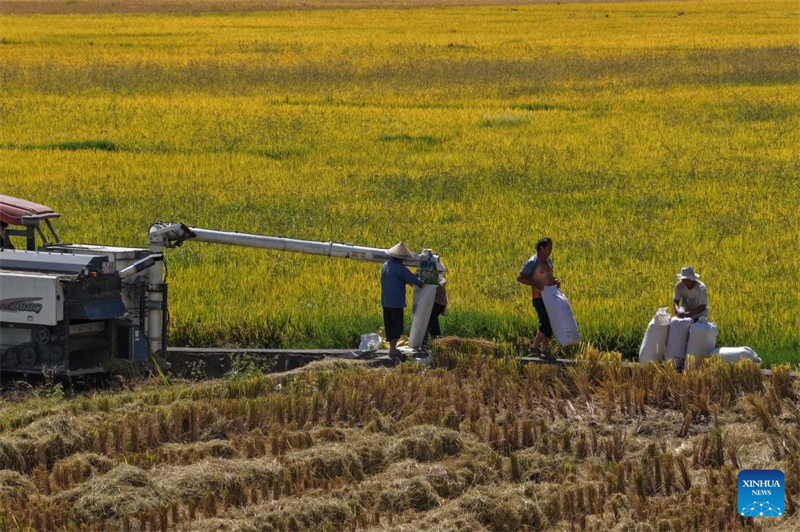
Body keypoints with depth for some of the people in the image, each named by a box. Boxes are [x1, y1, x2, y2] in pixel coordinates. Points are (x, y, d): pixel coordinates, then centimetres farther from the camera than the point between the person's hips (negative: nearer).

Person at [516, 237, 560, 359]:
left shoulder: (548, 260, 11)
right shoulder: (532, 263, -15)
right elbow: (520, 278, -17)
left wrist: (555, 281, 5)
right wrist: (535, 284, -25)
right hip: (539, 299, -8)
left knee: (550, 325, 9)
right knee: (546, 324, -11)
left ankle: (544, 349, 18)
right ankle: (535, 346, 6)